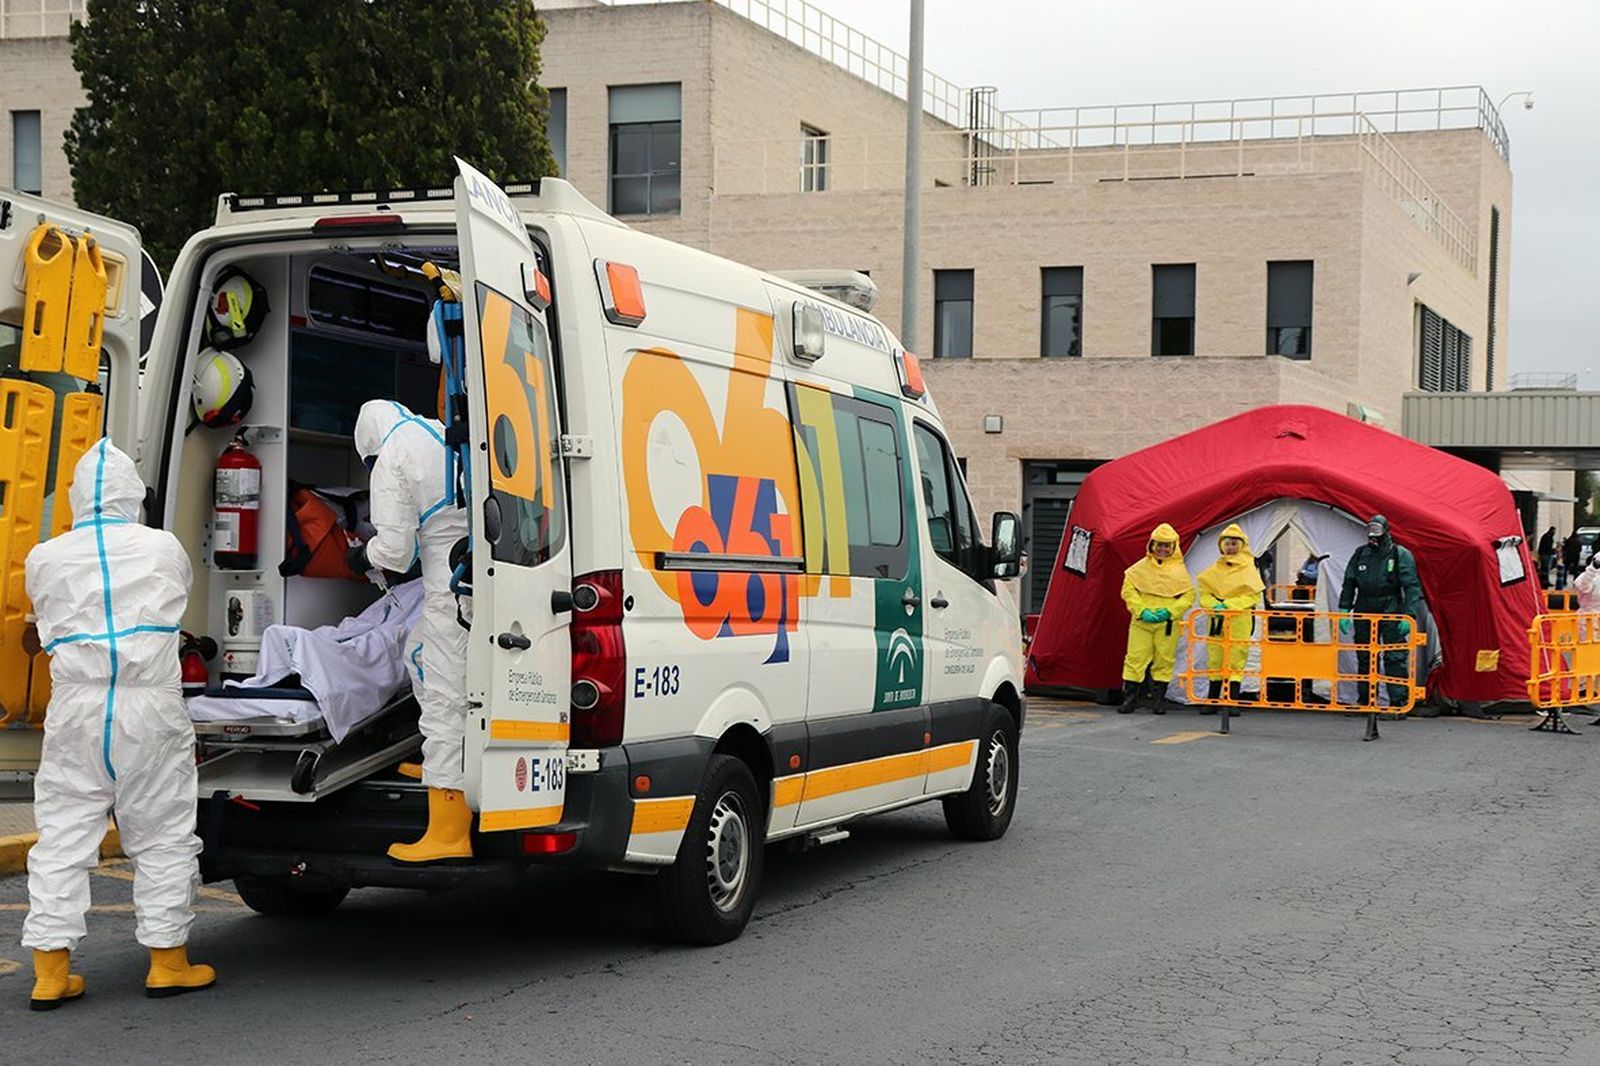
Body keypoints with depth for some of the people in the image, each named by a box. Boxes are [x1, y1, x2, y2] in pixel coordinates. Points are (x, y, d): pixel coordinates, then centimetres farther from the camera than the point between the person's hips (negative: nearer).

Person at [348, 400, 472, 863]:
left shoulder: (391, 460, -6)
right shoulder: (447, 434, 15)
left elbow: (395, 550, -10)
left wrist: (364, 555, 13)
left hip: (453, 589, -9)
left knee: (445, 700, -6)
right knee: (420, 652, 30)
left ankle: (449, 834, -6)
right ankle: (441, 762, 40)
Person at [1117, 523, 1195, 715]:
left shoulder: (1179, 570, 7)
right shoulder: (1141, 568, 6)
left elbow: (1189, 595, 4)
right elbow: (1128, 590, 2)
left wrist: (1169, 611, -9)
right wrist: (1142, 611, -11)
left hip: (1168, 623, 0)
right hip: (1141, 621, 0)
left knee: (1164, 660, 4)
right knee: (1136, 657, -4)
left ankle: (1160, 700, 12)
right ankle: (1130, 698, 0)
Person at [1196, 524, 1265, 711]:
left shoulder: (1249, 570, 2)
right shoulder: (1214, 570, 11)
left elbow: (1253, 596, -5)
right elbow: (1204, 593, 9)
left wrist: (1229, 605, -15)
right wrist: (1214, 605, -13)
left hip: (1240, 620, -3)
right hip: (1217, 620, 3)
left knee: (1236, 660, -6)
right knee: (1215, 660, 6)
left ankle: (1234, 701, -4)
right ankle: (1212, 701, 12)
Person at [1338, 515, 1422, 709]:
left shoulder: (1400, 555, -3)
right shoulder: (1360, 554, 11)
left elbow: (1412, 588, -7)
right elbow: (1349, 584, 17)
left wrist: (1410, 615, -16)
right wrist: (1344, 611, 10)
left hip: (1391, 613, -5)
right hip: (1364, 612, 5)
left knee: (1395, 658, -8)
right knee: (1364, 658, 11)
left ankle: (1398, 702, -6)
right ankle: (1364, 701, 20)